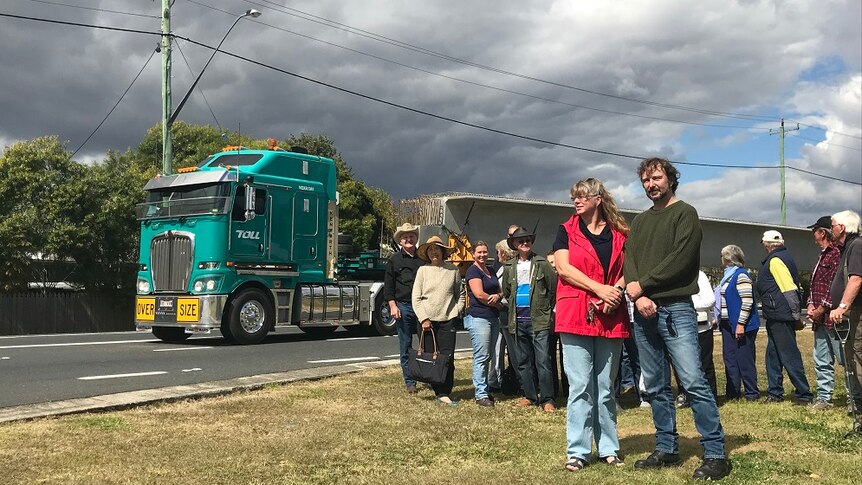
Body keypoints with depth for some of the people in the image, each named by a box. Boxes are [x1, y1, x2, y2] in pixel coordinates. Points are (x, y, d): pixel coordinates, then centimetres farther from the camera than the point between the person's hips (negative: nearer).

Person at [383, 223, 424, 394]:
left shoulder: (424, 259, 10)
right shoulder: (395, 260, 6)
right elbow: (388, 285, 4)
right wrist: (393, 305, -6)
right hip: (403, 306, -1)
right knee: (405, 347, 4)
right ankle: (410, 382, 12)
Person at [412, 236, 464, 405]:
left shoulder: (453, 270, 5)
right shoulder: (423, 270, 3)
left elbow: (460, 295, 14)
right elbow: (416, 298, 1)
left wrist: (457, 311, 1)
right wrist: (423, 319, -7)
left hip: (447, 320, 0)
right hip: (427, 320, 0)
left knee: (448, 358, -6)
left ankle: (444, 393, -2)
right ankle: (438, 391, 11)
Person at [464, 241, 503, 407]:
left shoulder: (491, 272, 19)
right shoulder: (473, 271, -6)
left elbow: (500, 291, 19)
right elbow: (479, 294, -15)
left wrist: (497, 296, -6)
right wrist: (497, 304, -3)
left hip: (493, 318, 9)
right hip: (478, 317, -8)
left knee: (488, 356, 11)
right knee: (481, 357, -8)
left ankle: (485, 390, 18)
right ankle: (481, 395, -6)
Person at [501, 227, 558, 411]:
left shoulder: (541, 263, -2)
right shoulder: (509, 267, 10)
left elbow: (555, 286, 0)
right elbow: (506, 291, 21)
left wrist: (547, 308, 3)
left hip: (539, 320, -4)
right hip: (519, 320, 5)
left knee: (543, 360, -8)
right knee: (524, 361, 10)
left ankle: (547, 399, -4)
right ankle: (530, 396, 20)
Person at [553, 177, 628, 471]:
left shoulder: (619, 234, 12)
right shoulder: (567, 231, 7)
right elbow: (564, 269, -4)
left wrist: (616, 291, -12)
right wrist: (600, 289, -13)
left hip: (611, 318, 2)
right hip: (575, 316, -2)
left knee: (606, 387, 8)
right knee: (581, 387, -3)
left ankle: (608, 449, 16)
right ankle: (578, 451, 2)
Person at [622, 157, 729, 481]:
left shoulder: (685, 213, 1)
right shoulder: (639, 221, 20)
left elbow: (679, 260, -11)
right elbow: (629, 262, 8)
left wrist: (642, 284, -9)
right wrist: (638, 297, -10)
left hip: (676, 308, -6)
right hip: (644, 311, 6)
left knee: (693, 381, -13)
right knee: (655, 386, 9)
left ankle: (716, 454, -8)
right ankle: (667, 449, 18)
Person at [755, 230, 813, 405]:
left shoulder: (775, 261, -14)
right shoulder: (784, 257, 18)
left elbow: (789, 289, -21)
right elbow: (791, 288, 18)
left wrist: (795, 313, -19)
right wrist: (795, 313, 18)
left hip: (780, 318, -11)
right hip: (776, 318, 11)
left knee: (790, 356, -6)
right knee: (773, 356, 14)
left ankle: (804, 395, -2)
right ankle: (775, 393, 20)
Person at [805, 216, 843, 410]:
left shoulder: (837, 254, -14)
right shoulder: (823, 255, 19)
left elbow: (835, 285, -20)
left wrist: (821, 309, -15)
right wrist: (811, 305, 7)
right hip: (820, 318, 10)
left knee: (844, 358, -4)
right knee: (821, 361, 11)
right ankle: (824, 398, 17)